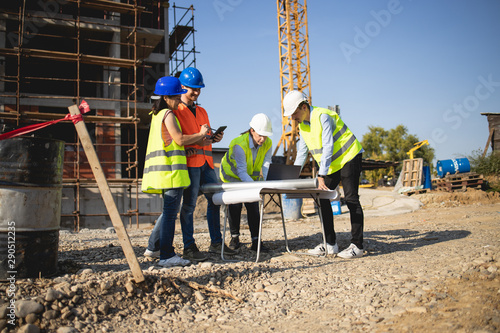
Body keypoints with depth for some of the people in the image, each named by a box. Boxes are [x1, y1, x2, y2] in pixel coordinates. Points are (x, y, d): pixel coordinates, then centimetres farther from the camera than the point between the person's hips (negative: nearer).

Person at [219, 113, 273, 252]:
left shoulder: (267, 144, -18)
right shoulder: (239, 144, -35)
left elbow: (266, 165, -19)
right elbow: (241, 171, -36)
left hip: (251, 177, 4)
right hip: (232, 176, -4)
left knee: (253, 206, -5)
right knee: (235, 206, -8)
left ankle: (256, 241, -2)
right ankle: (234, 238, 11)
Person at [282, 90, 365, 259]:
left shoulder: (323, 116, -21)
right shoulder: (302, 125, 5)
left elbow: (328, 147, -26)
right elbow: (302, 152, 10)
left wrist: (321, 175, -29)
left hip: (348, 157, -8)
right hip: (332, 164, 9)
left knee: (351, 199, -10)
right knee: (322, 199, 2)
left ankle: (357, 246, -6)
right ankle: (330, 244, 8)